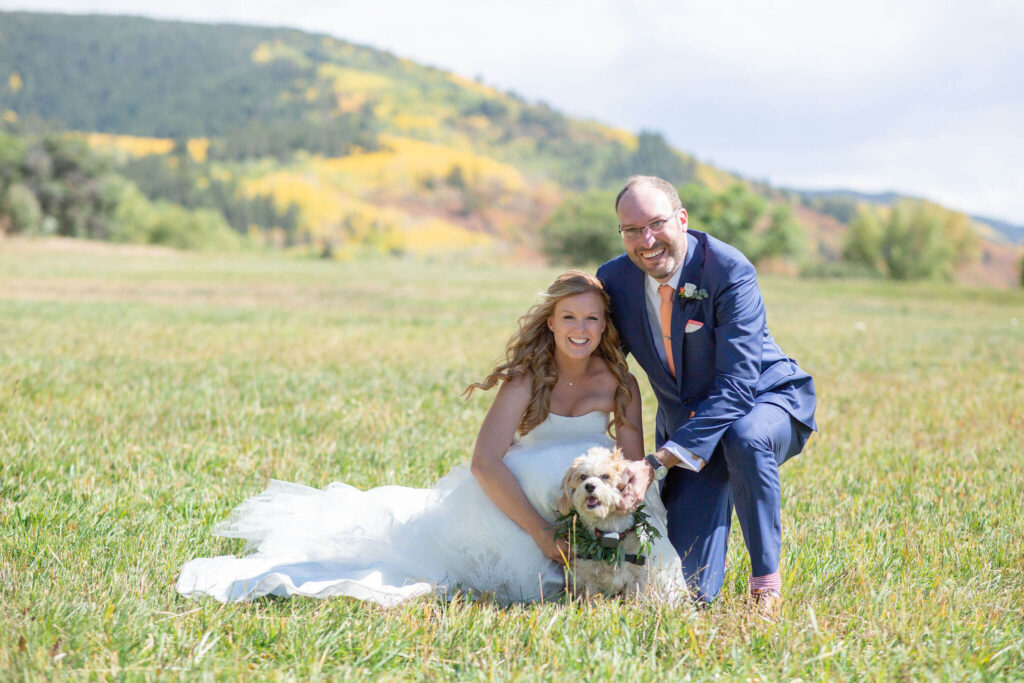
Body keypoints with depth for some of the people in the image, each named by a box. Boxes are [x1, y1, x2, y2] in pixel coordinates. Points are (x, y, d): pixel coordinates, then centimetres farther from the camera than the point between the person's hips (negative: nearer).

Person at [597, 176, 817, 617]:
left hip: (765, 400, -3)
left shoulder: (729, 271, -25)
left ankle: (766, 581, -21)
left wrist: (657, 463, -37)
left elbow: (736, 388, -30)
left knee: (745, 440, -42)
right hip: (686, 424, 4)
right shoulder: (614, 279, -10)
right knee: (689, 588, -8)